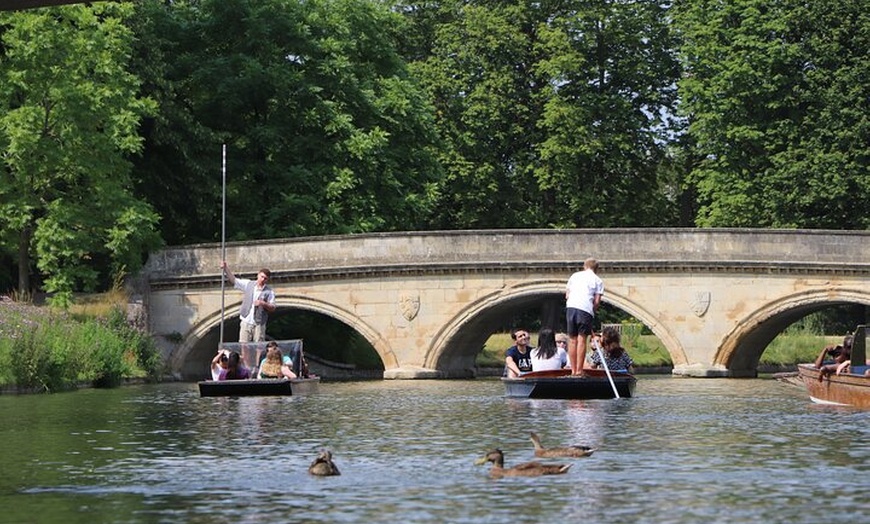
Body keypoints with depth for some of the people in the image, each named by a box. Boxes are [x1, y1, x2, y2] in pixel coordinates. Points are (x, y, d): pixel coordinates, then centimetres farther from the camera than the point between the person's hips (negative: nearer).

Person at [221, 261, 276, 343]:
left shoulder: (269, 292, 1)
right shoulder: (248, 284, 6)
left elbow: (273, 308, 1)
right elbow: (233, 280, 4)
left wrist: (263, 304, -17)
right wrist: (226, 268, -7)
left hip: (259, 324, -2)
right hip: (246, 321, 2)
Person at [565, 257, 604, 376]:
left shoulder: (575, 276, 21)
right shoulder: (597, 280, 11)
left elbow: (567, 295, 17)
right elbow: (597, 301, 2)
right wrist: (593, 312, 15)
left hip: (571, 307, 3)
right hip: (586, 309, -3)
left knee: (572, 339, 7)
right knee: (582, 339, -4)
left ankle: (573, 370, 6)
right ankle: (579, 371, -8)